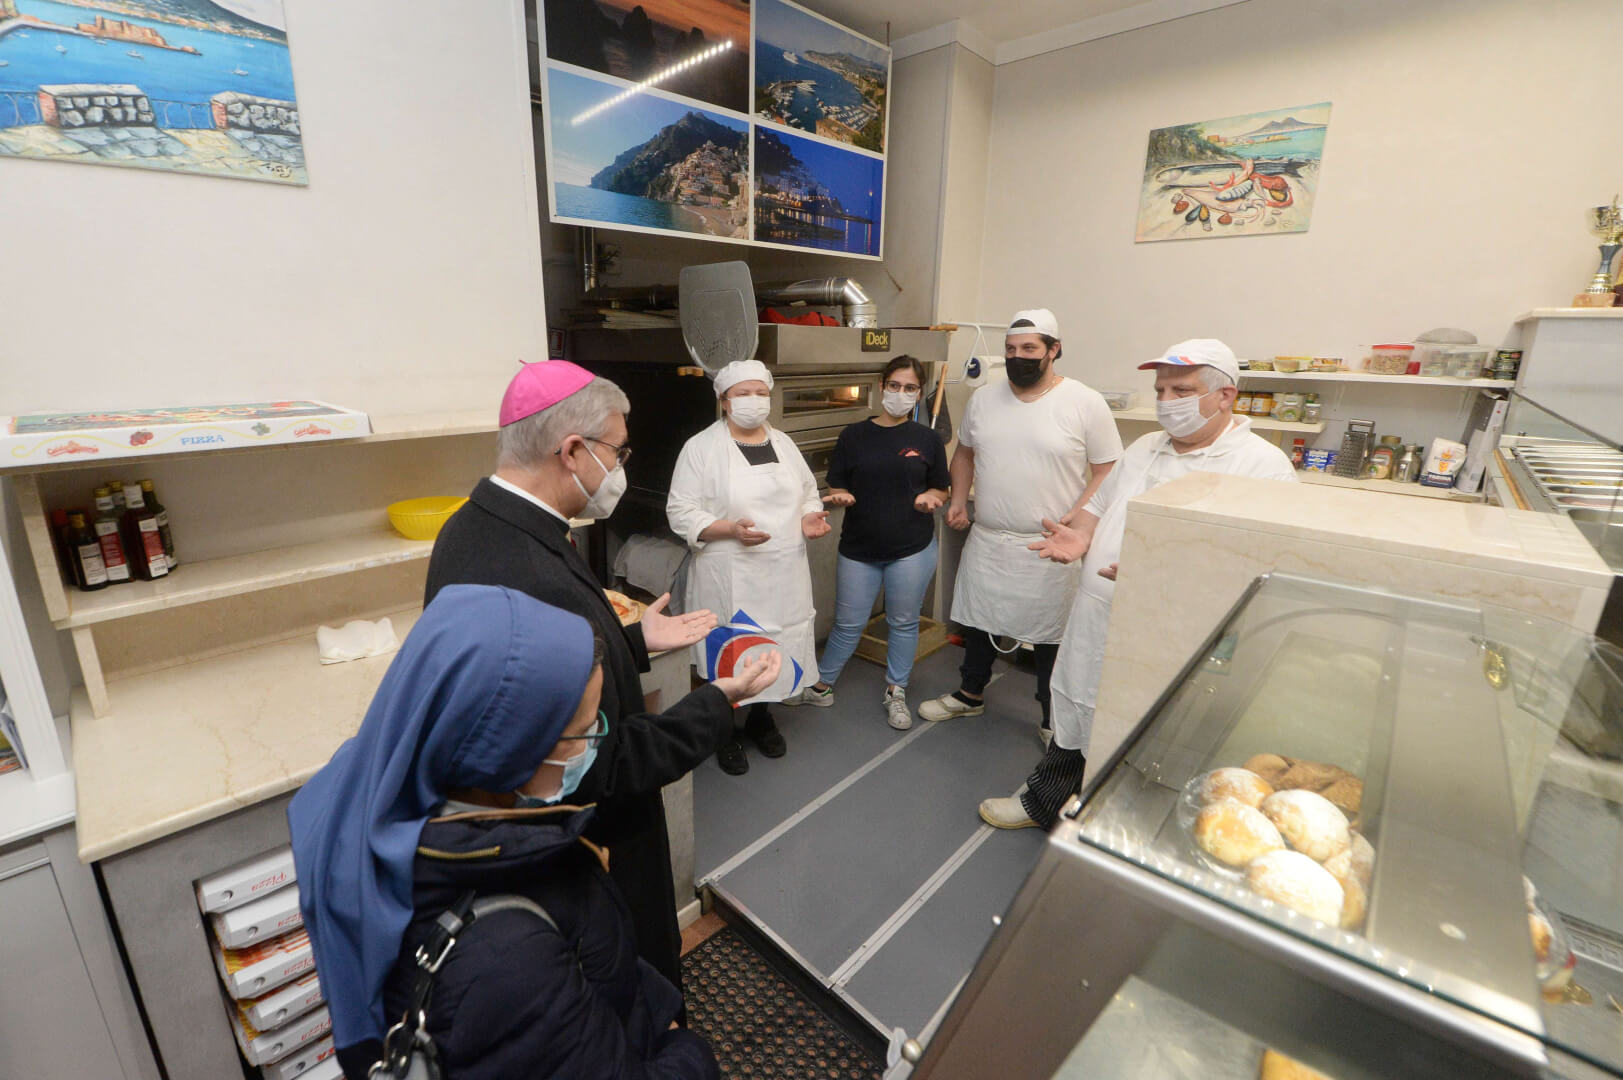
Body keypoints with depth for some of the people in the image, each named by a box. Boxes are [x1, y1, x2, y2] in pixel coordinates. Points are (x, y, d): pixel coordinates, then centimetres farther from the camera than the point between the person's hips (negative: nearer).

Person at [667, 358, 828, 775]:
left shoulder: (784, 444, 11)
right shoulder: (701, 448, -6)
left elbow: (808, 493, 18)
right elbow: (681, 512, -10)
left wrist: (809, 519, -3)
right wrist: (730, 529, -23)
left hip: (784, 573, 5)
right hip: (730, 579, -5)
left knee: (779, 646, 14)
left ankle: (761, 716, 39)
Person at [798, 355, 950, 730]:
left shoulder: (927, 438, 3)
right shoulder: (854, 436, 2)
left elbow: (941, 490, 10)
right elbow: (837, 489, 5)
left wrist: (928, 498, -12)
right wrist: (841, 497, -18)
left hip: (912, 548, 0)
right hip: (858, 548, 0)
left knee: (903, 623, 12)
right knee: (847, 624, 9)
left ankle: (896, 693, 31)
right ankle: (820, 686, 29)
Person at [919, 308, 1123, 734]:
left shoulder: (1086, 403, -8)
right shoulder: (983, 398, 6)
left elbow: (1108, 472, -7)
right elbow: (965, 452, 19)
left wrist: (1076, 520, -20)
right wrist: (958, 500, 6)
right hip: (986, 540, 5)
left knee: (1051, 636, 9)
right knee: (978, 620, 18)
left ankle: (1055, 724, 29)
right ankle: (970, 695, 42)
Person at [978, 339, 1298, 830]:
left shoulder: (1263, 466, -10)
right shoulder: (1144, 449, 12)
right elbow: (1100, 504, 21)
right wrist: (1080, 537, -1)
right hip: (1094, 629, 6)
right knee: (1075, 723, 23)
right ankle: (1041, 804, 44)